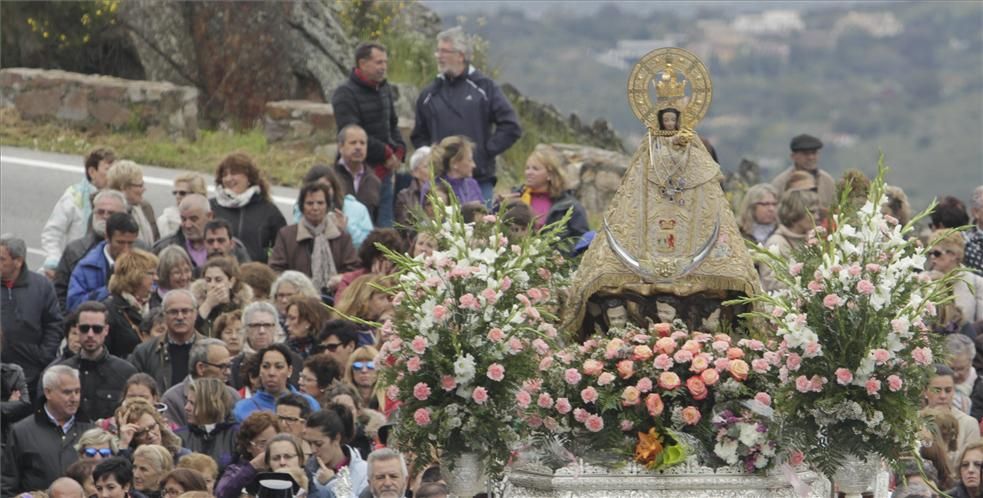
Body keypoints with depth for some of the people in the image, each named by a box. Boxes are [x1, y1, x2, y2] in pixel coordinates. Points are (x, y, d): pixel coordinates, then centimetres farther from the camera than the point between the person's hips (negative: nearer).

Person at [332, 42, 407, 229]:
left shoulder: (385, 89, 14)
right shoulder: (346, 94, -11)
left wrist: (398, 150, 3)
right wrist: (386, 153, -14)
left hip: (384, 171, 8)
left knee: (385, 226, 9)